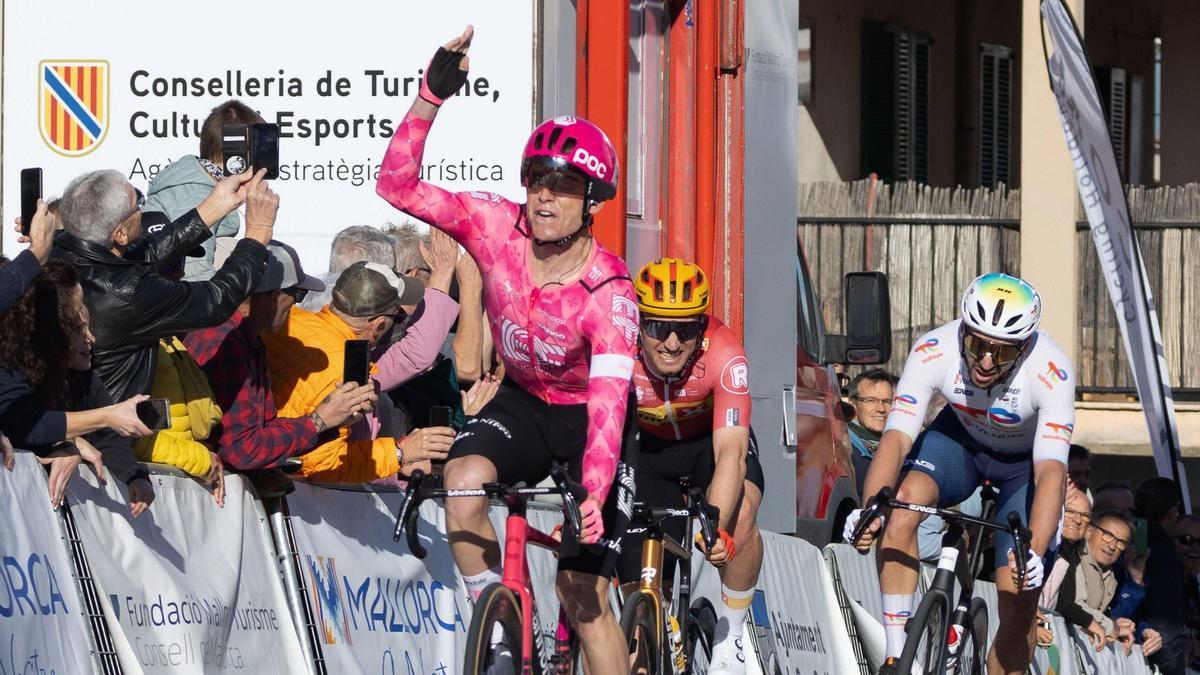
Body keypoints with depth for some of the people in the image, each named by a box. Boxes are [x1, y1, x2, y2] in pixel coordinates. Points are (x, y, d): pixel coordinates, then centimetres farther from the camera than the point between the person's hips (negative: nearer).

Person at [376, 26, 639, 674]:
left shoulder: (608, 292, -30)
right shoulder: (498, 227, -19)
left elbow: (608, 401, -38)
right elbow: (399, 184, -22)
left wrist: (594, 496, -53)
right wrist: (431, 96, -35)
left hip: (586, 418, -3)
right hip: (522, 400, 3)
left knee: (582, 591, -8)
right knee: (465, 476, -29)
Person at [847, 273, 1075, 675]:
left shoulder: (1052, 373, -37)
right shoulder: (933, 352, -32)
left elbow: (1051, 472, -43)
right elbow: (896, 438, -36)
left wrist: (1035, 553, -57)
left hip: (1025, 462, -1)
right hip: (961, 438, 2)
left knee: (1019, 601, -14)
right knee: (903, 503, -30)